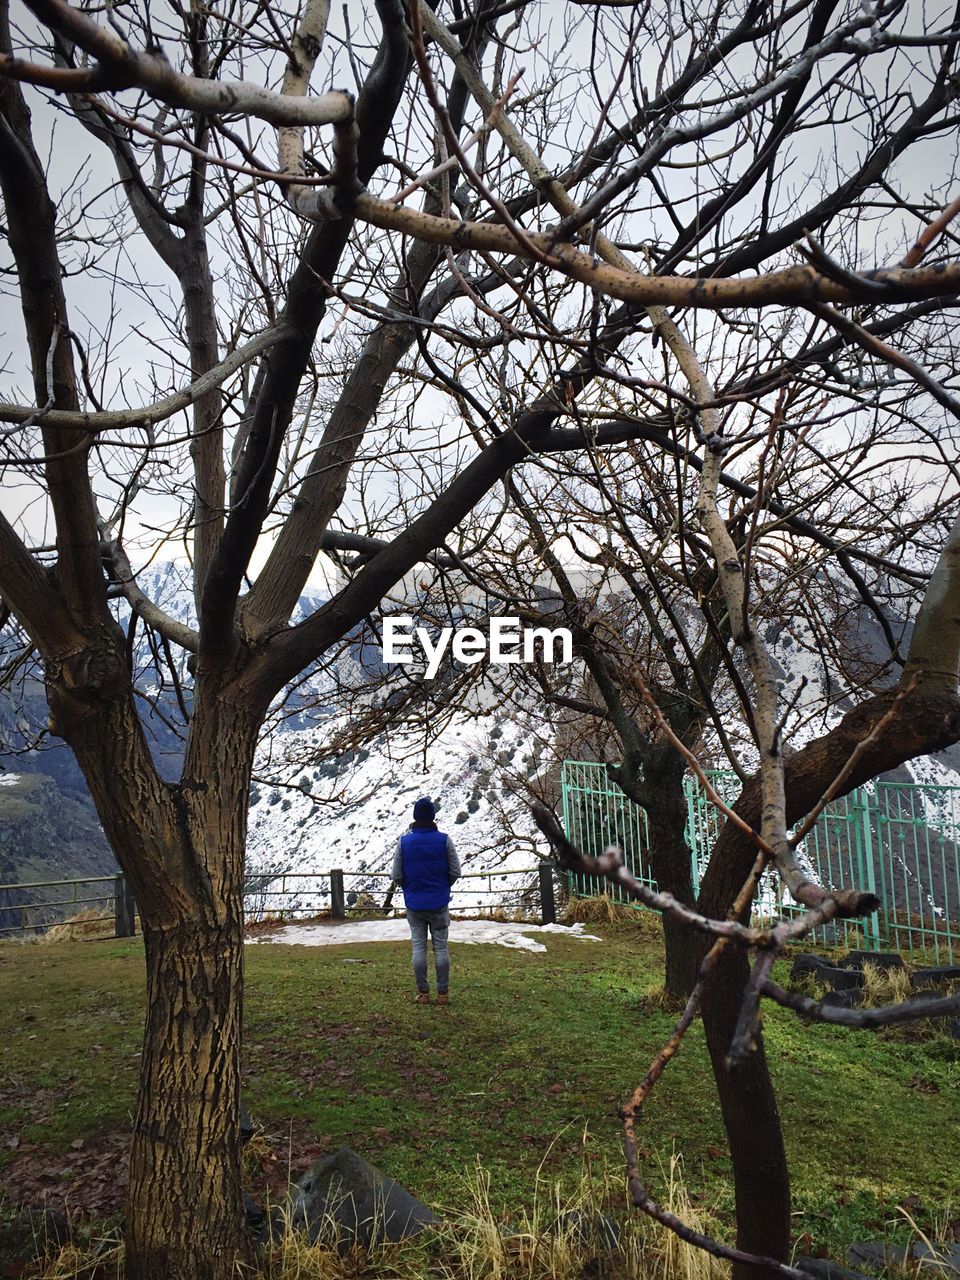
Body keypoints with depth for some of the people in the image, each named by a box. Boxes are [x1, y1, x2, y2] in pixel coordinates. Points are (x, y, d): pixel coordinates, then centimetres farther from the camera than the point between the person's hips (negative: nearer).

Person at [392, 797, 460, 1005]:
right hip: (439, 903, -1)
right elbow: (455, 872, -5)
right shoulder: (444, 840, -9)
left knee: (418, 947, 8)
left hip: (414, 904, 1)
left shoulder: (404, 842, -6)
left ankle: (423, 992, 12)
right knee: (441, 947, 7)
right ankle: (443, 993, 10)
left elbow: (397, 875, -2)